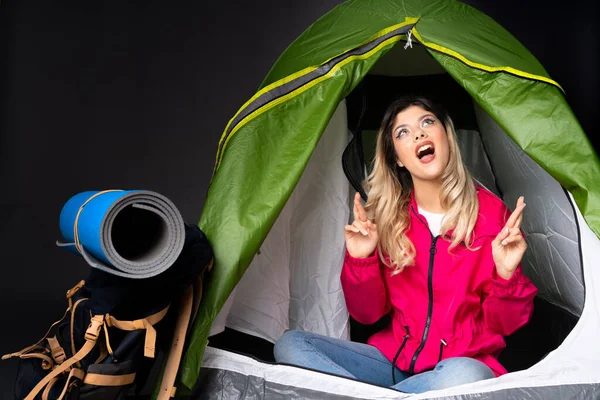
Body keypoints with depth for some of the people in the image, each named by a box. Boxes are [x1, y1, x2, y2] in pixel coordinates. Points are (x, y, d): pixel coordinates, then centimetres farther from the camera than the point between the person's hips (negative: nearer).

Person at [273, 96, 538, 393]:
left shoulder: (490, 212, -6)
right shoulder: (385, 216, 2)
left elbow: (504, 324, -4)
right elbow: (367, 314, 1)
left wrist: (506, 274, -23)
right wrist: (361, 260, -15)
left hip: (463, 366, -3)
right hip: (393, 359, 3)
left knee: (464, 377, -39)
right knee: (290, 345, -15)